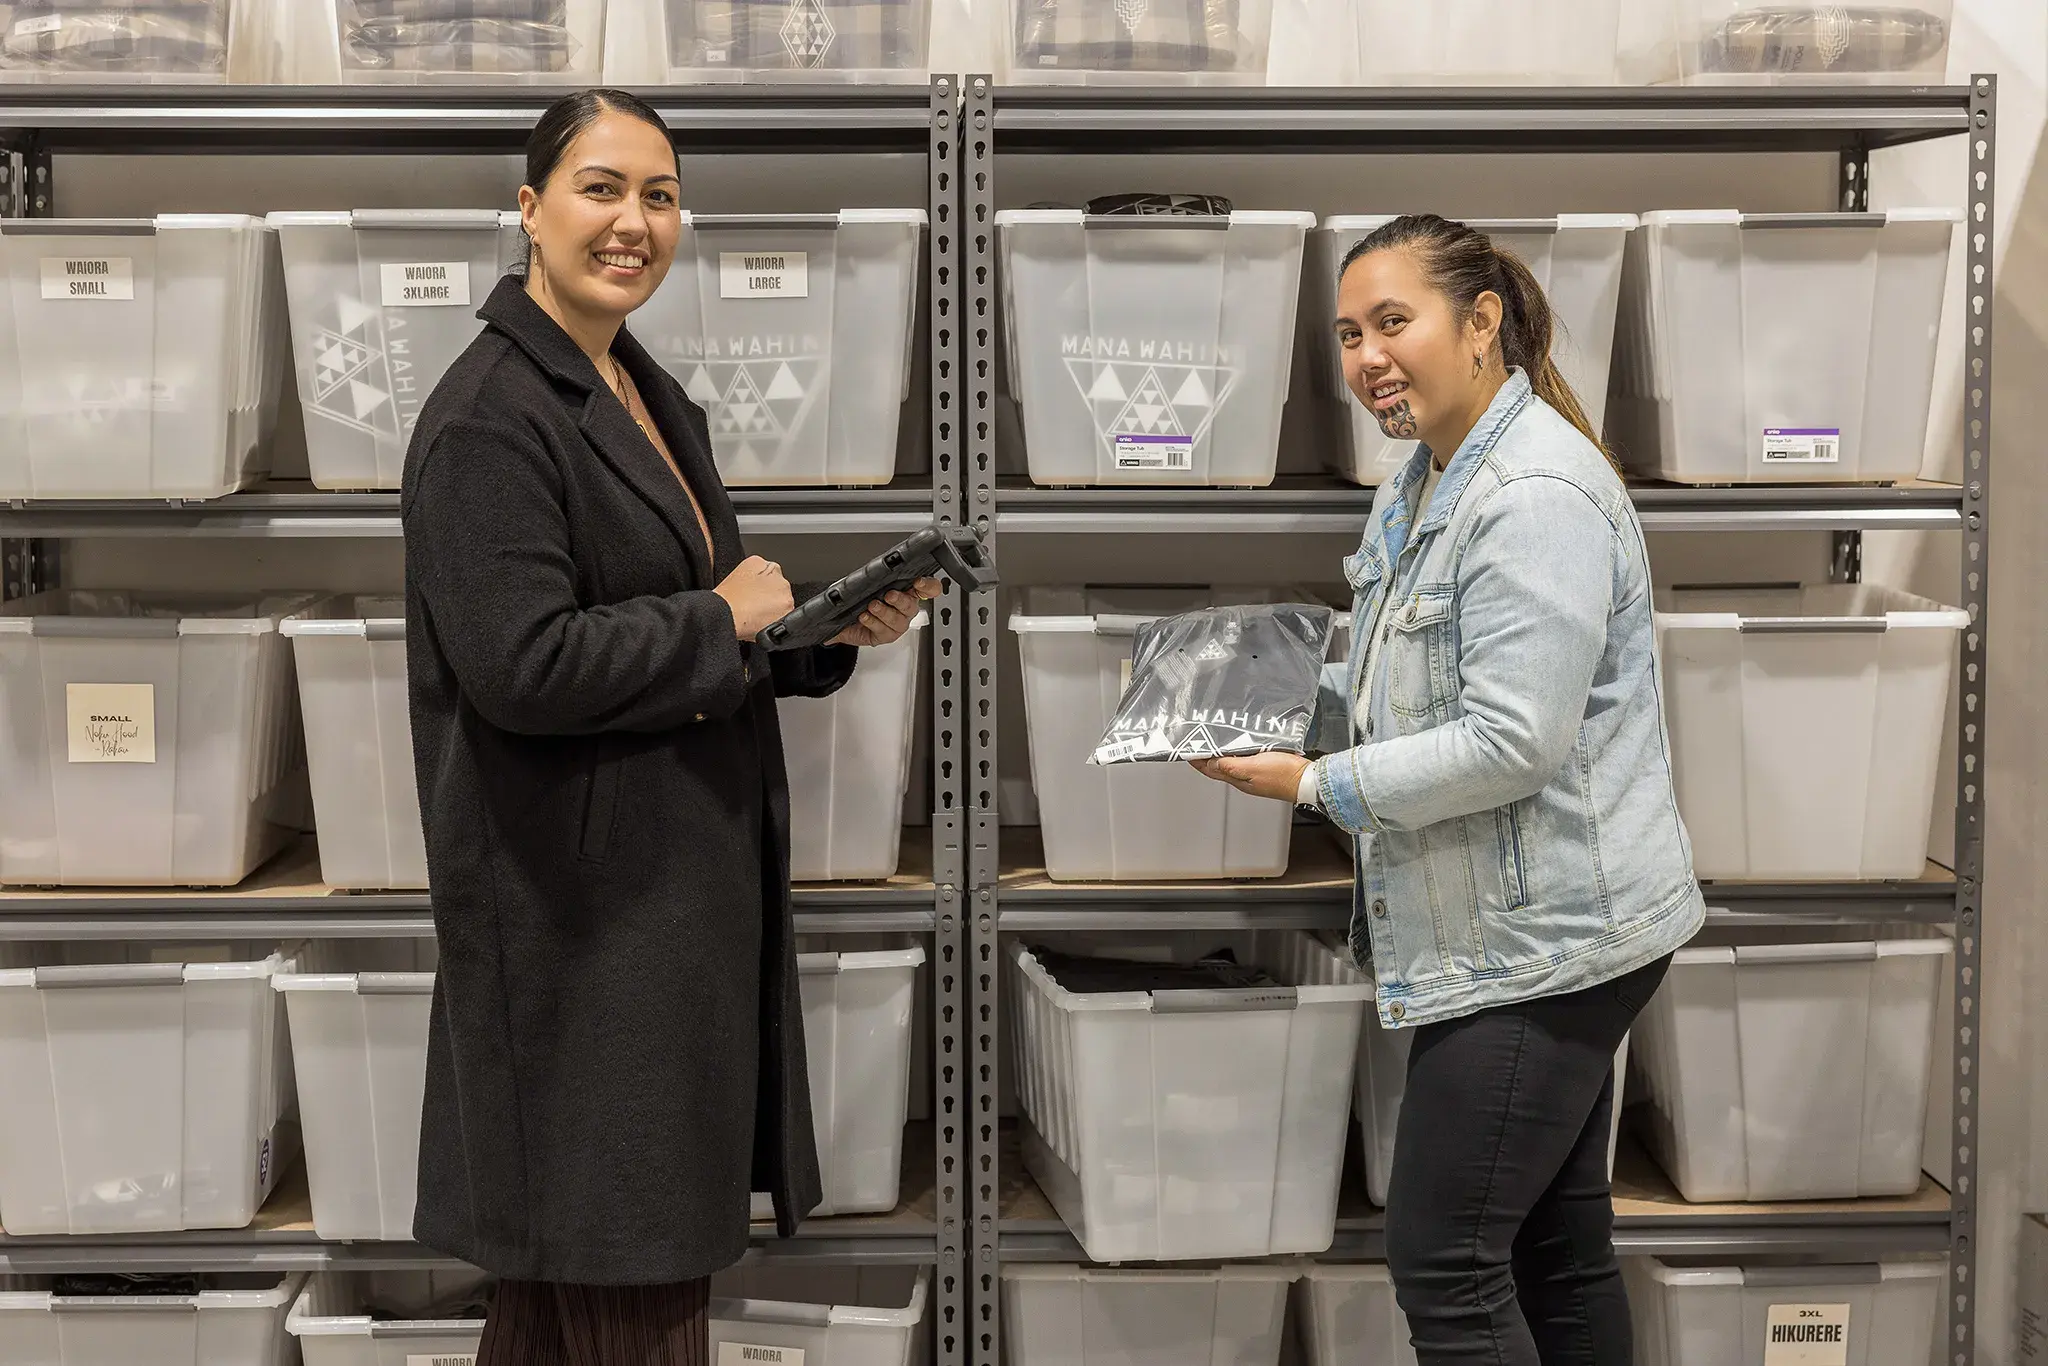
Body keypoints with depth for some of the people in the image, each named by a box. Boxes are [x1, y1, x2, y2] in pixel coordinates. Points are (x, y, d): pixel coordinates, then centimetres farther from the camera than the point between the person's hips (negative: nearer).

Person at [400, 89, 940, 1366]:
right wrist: (726, 617, -14)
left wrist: (833, 629, 4)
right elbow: (522, 665, -24)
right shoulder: (491, 419, -14)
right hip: (582, 907, -9)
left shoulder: (652, 400, 14)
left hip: (681, 883, 9)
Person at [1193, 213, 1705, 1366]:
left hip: (1544, 943, -10)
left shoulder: (1534, 496, -20)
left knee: (1443, 1264, -5)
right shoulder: (1427, 486, 12)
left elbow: (1512, 741, -25)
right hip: (1527, 932, 10)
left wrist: (1314, 785, -18)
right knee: (1558, 1247, 17)